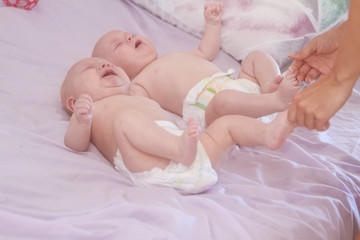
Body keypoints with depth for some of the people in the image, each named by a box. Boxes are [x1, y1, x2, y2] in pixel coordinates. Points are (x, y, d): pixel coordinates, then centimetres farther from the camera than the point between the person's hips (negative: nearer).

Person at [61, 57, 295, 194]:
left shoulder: (146, 101, 42)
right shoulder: (90, 110, 23)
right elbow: (76, 144, 4)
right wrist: (81, 122, -17)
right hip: (152, 168, -6)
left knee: (228, 122, 7)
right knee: (126, 117, -29)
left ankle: (269, 132, -19)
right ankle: (181, 149, -47)